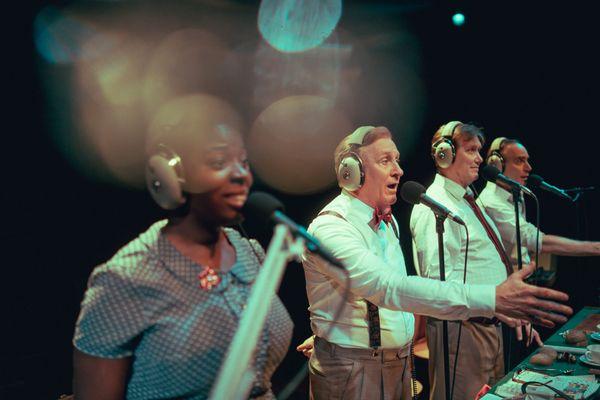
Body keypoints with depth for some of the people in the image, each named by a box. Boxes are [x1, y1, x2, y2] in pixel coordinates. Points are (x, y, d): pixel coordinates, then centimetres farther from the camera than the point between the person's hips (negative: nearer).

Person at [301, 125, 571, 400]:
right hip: (351, 371, -8)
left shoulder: (388, 221, 7)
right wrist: (493, 299, -43)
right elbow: (389, 287, -37)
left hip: (398, 363, 8)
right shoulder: (329, 228, -24)